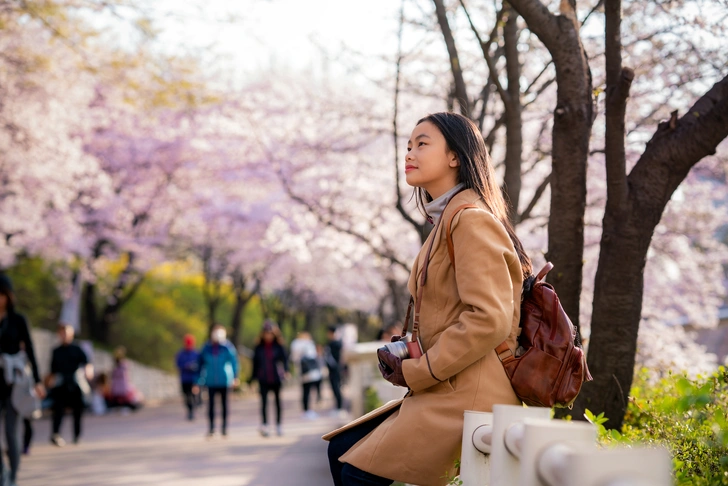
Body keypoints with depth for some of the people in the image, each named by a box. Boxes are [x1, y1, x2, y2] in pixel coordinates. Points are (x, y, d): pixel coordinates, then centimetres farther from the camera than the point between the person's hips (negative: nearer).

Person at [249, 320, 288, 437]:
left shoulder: (278, 346, 1)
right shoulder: (259, 347, 4)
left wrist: (285, 370, -26)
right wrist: (252, 379, 12)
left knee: (278, 401, 9)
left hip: (276, 378, 0)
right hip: (263, 379, 0)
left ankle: (278, 425, 21)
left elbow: (284, 358, -6)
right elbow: (255, 363, 10)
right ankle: (264, 425, -14)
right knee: (264, 401, -10)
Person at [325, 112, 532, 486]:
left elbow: (489, 319, -22)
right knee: (342, 451, 7)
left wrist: (417, 372, -15)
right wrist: (408, 354, 8)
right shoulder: (445, 220, 19)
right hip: (447, 390, 10)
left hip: (469, 395, -10)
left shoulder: (471, 219, -12)